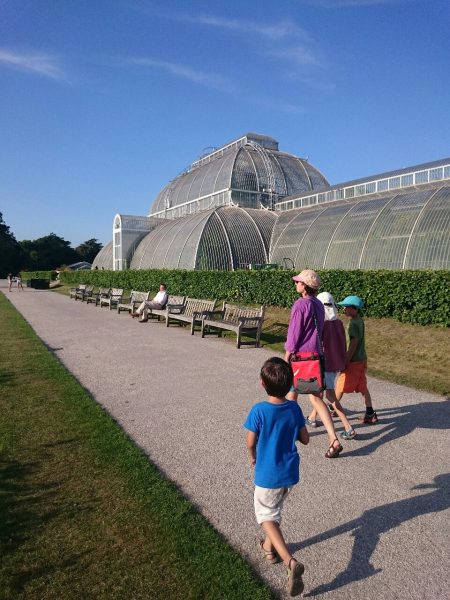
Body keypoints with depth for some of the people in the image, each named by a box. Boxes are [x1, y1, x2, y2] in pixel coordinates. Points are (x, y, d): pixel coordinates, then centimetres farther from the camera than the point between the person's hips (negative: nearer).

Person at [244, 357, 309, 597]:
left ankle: (290, 562, -5)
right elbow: (305, 439, 0)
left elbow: (251, 443, -12)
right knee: (274, 509, 27)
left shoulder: (259, 410, -22)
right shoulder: (295, 409, -10)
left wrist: (252, 457, 8)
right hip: (290, 472, 5)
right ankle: (269, 547, 45)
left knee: (266, 516, 11)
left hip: (268, 474, -5)